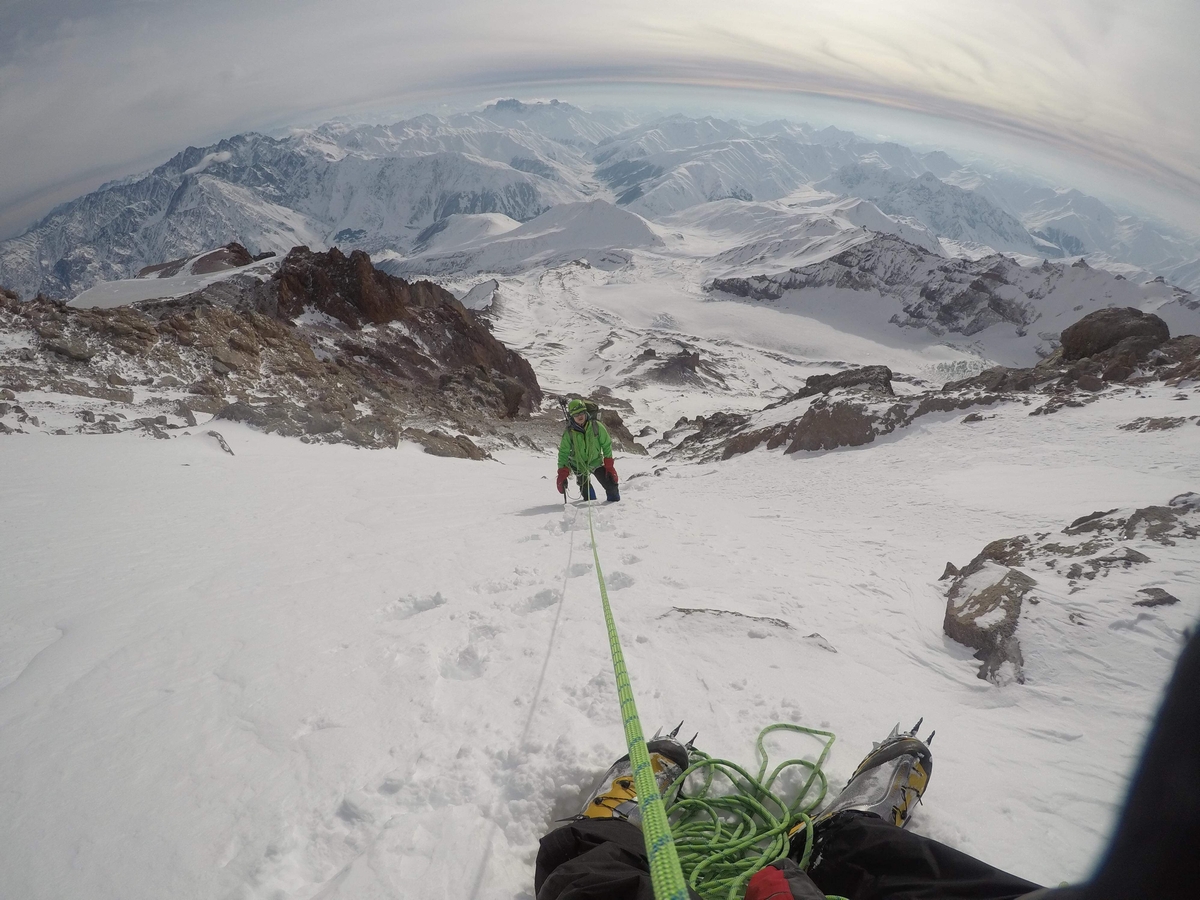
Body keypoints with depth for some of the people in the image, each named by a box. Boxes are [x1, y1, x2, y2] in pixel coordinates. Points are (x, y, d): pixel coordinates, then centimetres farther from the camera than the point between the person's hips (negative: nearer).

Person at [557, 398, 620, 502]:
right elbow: (563, 453, -11)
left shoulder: (596, 426, -18)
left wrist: (609, 465, -9)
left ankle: (614, 500, 22)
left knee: (610, 485, -7)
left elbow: (606, 444, -7)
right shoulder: (569, 432, -18)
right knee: (585, 490, 9)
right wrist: (562, 473, -18)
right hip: (579, 465, 0)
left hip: (596, 461, 0)